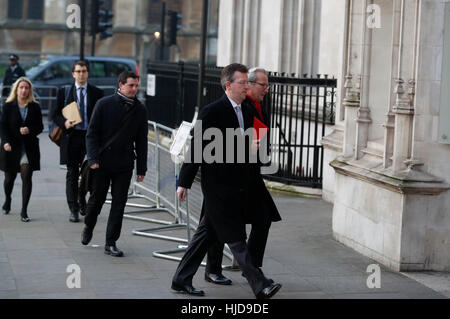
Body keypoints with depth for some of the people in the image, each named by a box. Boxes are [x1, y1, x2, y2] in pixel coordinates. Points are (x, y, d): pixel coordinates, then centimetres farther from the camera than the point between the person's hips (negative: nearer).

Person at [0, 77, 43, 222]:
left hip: (29, 148, 0)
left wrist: (29, 130, -15)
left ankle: (24, 211, -4)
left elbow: (40, 127, 6)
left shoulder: (34, 107, 4)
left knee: (26, 177, -8)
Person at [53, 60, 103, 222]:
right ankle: (74, 210, 7)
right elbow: (56, 115, 7)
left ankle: (82, 200, 31)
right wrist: (64, 123, -14)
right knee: (72, 174, 2)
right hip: (71, 136, 0)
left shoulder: (97, 93, 7)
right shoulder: (64, 92, 7)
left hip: (90, 136, 0)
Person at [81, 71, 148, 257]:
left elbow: (141, 141, 8)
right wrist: (93, 159, -14)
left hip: (124, 165, 2)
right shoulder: (104, 104, -4)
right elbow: (92, 133, -3)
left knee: (119, 203, -1)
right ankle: (88, 227, 36)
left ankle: (111, 243, 6)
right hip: (102, 163, -2)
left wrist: (141, 168, 5)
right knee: (97, 199, 7)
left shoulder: (139, 110, 4)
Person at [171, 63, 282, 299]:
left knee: (207, 234, 13)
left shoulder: (247, 113, 12)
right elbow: (196, 148, -10)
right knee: (235, 238, -5)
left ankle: (181, 280, 22)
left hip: (238, 187, 8)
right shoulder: (212, 112, -11)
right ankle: (260, 286, -5)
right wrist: (184, 182, -9)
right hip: (218, 186, -8)